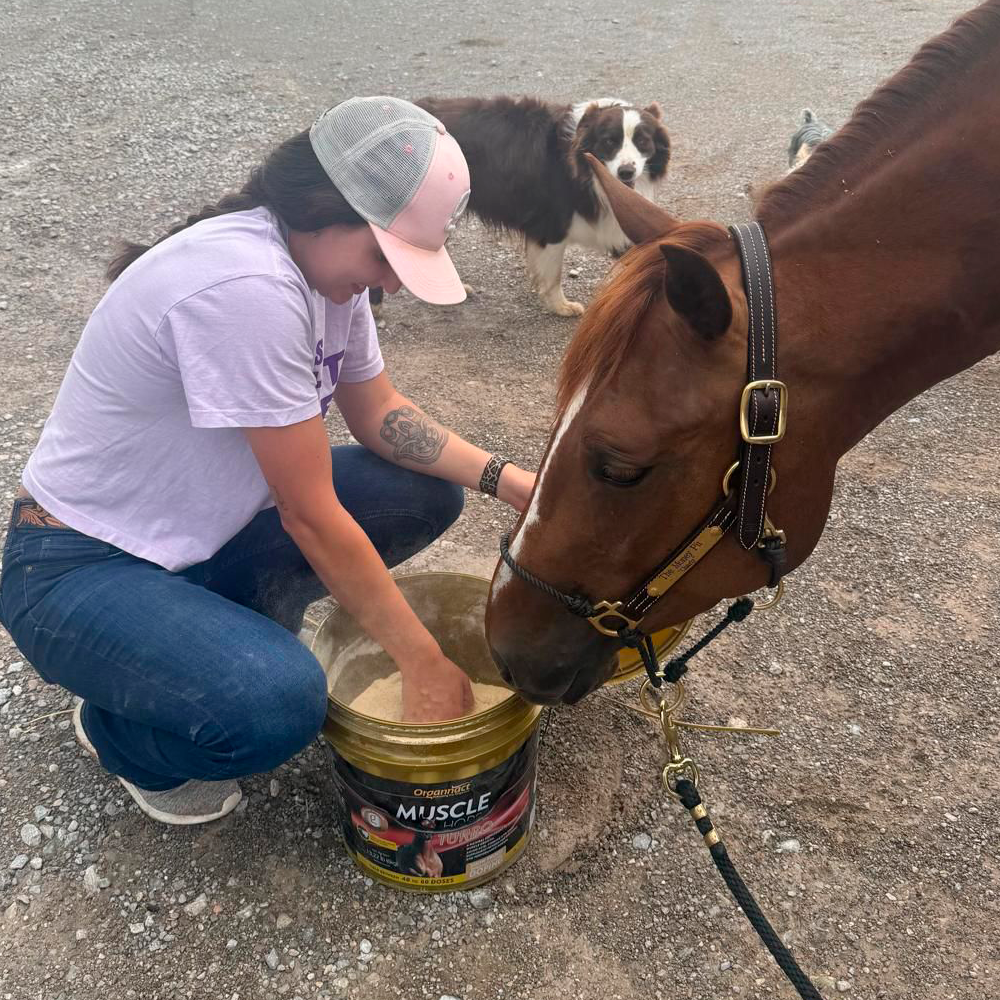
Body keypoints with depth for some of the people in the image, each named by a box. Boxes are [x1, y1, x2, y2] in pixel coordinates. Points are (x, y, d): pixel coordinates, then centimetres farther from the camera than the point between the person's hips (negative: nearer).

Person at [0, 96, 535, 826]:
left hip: (208, 531, 9)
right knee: (280, 704, -33)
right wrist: (422, 663, -20)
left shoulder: (326, 259, -5)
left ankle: (236, 627, 12)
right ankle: (121, 733, 3)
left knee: (427, 492, -1)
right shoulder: (246, 285, -32)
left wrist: (505, 479, -8)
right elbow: (313, 516, -28)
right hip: (83, 569, -8)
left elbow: (379, 413, 6)